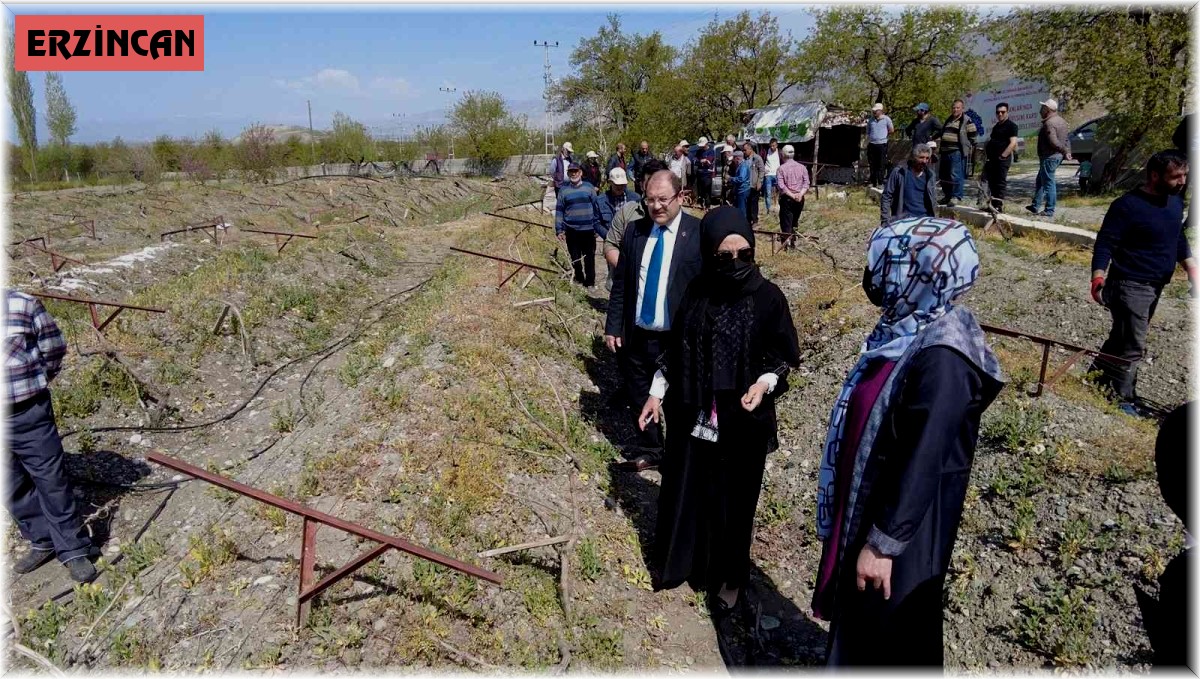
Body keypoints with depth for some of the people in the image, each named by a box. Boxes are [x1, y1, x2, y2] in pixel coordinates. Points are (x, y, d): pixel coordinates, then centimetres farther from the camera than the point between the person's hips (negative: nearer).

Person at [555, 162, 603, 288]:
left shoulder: (589, 187, 0)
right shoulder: (564, 190, 2)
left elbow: (596, 208, 3)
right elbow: (559, 211, 4)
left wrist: (598, 228, 1)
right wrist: (559, 230, -1)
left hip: (588, 230, -1)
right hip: (571, 230, 1)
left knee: (589, 257, 5)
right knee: (575, 258, 11)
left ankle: (590, 282, 16)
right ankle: (579, 279, 27)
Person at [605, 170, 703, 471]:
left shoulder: (700, 233, -11)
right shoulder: (634, 230, 3)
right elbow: (620, 283, 7)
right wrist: (613, 327, 4)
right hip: (636, 336, 4)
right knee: (639, 397, 19)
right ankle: (649, 449, 42)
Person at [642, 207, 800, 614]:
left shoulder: (768, 298, -12)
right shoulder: (696, 292, -5)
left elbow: (785, 355, -2)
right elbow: (674, 348, 6)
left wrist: (765, 383, -20)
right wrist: (658, 392, 3)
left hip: (742, 424, -2)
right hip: (691, 416, 3)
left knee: (732, 500, 13)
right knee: (685, 493, 16)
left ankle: (729, 577, 35)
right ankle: (681, 563, 40)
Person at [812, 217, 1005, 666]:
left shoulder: (941, 359, -28)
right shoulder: (909, 329, -1)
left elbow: (922, 465, -25)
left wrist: (884, 543, -18)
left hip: (902, 522, -8)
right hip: (867, 503, 8)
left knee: (886, 633, 14)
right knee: (857, 617, 26)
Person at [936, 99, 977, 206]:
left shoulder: (967, 121, -1)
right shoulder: (948, 120, 20)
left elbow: (973, 135, -2)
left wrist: (969, 149, -5)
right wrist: (938, 147, 24)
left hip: (957, 152, -8)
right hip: (945, 151, 8)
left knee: (956, 175, -12)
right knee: (943, 175, 11)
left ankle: (957, 197, -8)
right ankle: (947, 195, 23)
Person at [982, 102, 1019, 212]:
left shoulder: (1011, 126, -5)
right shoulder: (996, 126, 20)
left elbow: (1013, 143, -15)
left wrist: (1003, 156, -20)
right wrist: (986, 152, 14)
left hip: (1003, 159, -9)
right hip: (992, 159, 9)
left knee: (1000, 182, -8)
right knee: (992, 182, 11)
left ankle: (999, 206, -7)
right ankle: (994, 204, 19)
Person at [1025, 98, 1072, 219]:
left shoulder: (1049, 123, -19)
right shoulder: (1061, 121, 14)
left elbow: (1054, 142, -25)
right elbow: (1066, 139, 15)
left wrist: (1065, 151, -15)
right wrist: (1067, 152, 9)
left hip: (1049, 157, -10)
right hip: (1057, 156, 10)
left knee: (1048, 183, -5)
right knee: (1040, 181, 19)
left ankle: (1049, 211, -1)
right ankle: (1035, 206, 25)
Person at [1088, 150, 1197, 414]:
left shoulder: (1176, 202, 8)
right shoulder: (1128, 205, -17)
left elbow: (1178, 239, 21)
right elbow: (1105, 243, -20)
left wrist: (1193, 272, 15)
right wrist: (1098, 278, -32)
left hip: (1155, 286, 8)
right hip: (1130, 286, -8)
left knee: (1122, 339, 18)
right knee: (1132, 347, -4)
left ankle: (1097, 378, 32)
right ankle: (1122, 400, 9)